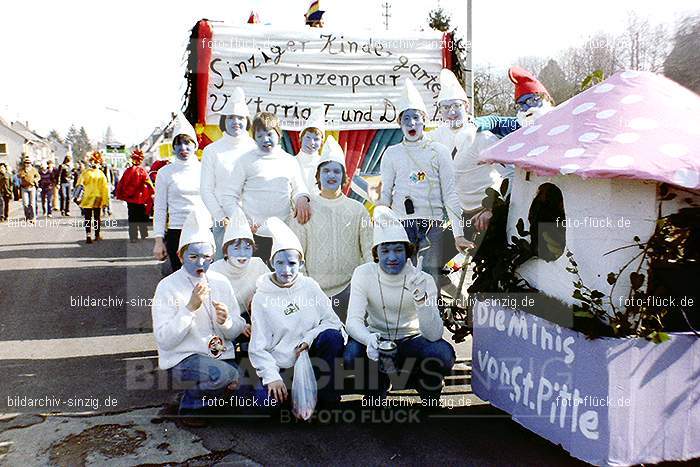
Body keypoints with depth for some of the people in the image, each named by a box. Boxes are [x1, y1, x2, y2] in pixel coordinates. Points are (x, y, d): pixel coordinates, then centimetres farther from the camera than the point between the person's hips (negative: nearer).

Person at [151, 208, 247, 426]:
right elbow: (164, 340, -13)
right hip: (183, 357, -5)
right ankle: (190, 403, -1)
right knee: (222, 373, -32)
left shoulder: (220, 282, 7)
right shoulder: (168, 287, -6)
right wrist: (190, 307, -22)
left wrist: (226, 322, -13)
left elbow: (236, 332, 10)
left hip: (221, 355, 5)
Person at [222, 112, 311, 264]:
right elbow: (229, 195, 6)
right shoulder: (246, 160, 5)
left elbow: (299, 189, 21)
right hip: (254, 233, -2)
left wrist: (302, 199, -5)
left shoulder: (290, 161, 14)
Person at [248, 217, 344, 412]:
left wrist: (309, 338, -16)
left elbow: (333, 321, 1)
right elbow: (258, 347, -5)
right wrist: (272, 376, -19)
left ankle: (328, 396, -10)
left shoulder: (309, 286, 3)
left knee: (332, 336, -27)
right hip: (281, 367, -2)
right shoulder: (262, 298, -3)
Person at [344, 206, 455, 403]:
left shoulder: (424, 280, -18)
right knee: (352, 355, -31)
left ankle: (430, 400, 4)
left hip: (411, 341, 0)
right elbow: (353, 320, -24)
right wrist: (369, 339, -47)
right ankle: (378, 386, 4)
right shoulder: (364, 274, -14)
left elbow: (434, 335, -28)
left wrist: (420, 296, -44)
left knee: (443, 353, -30)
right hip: (376, 338, 1)